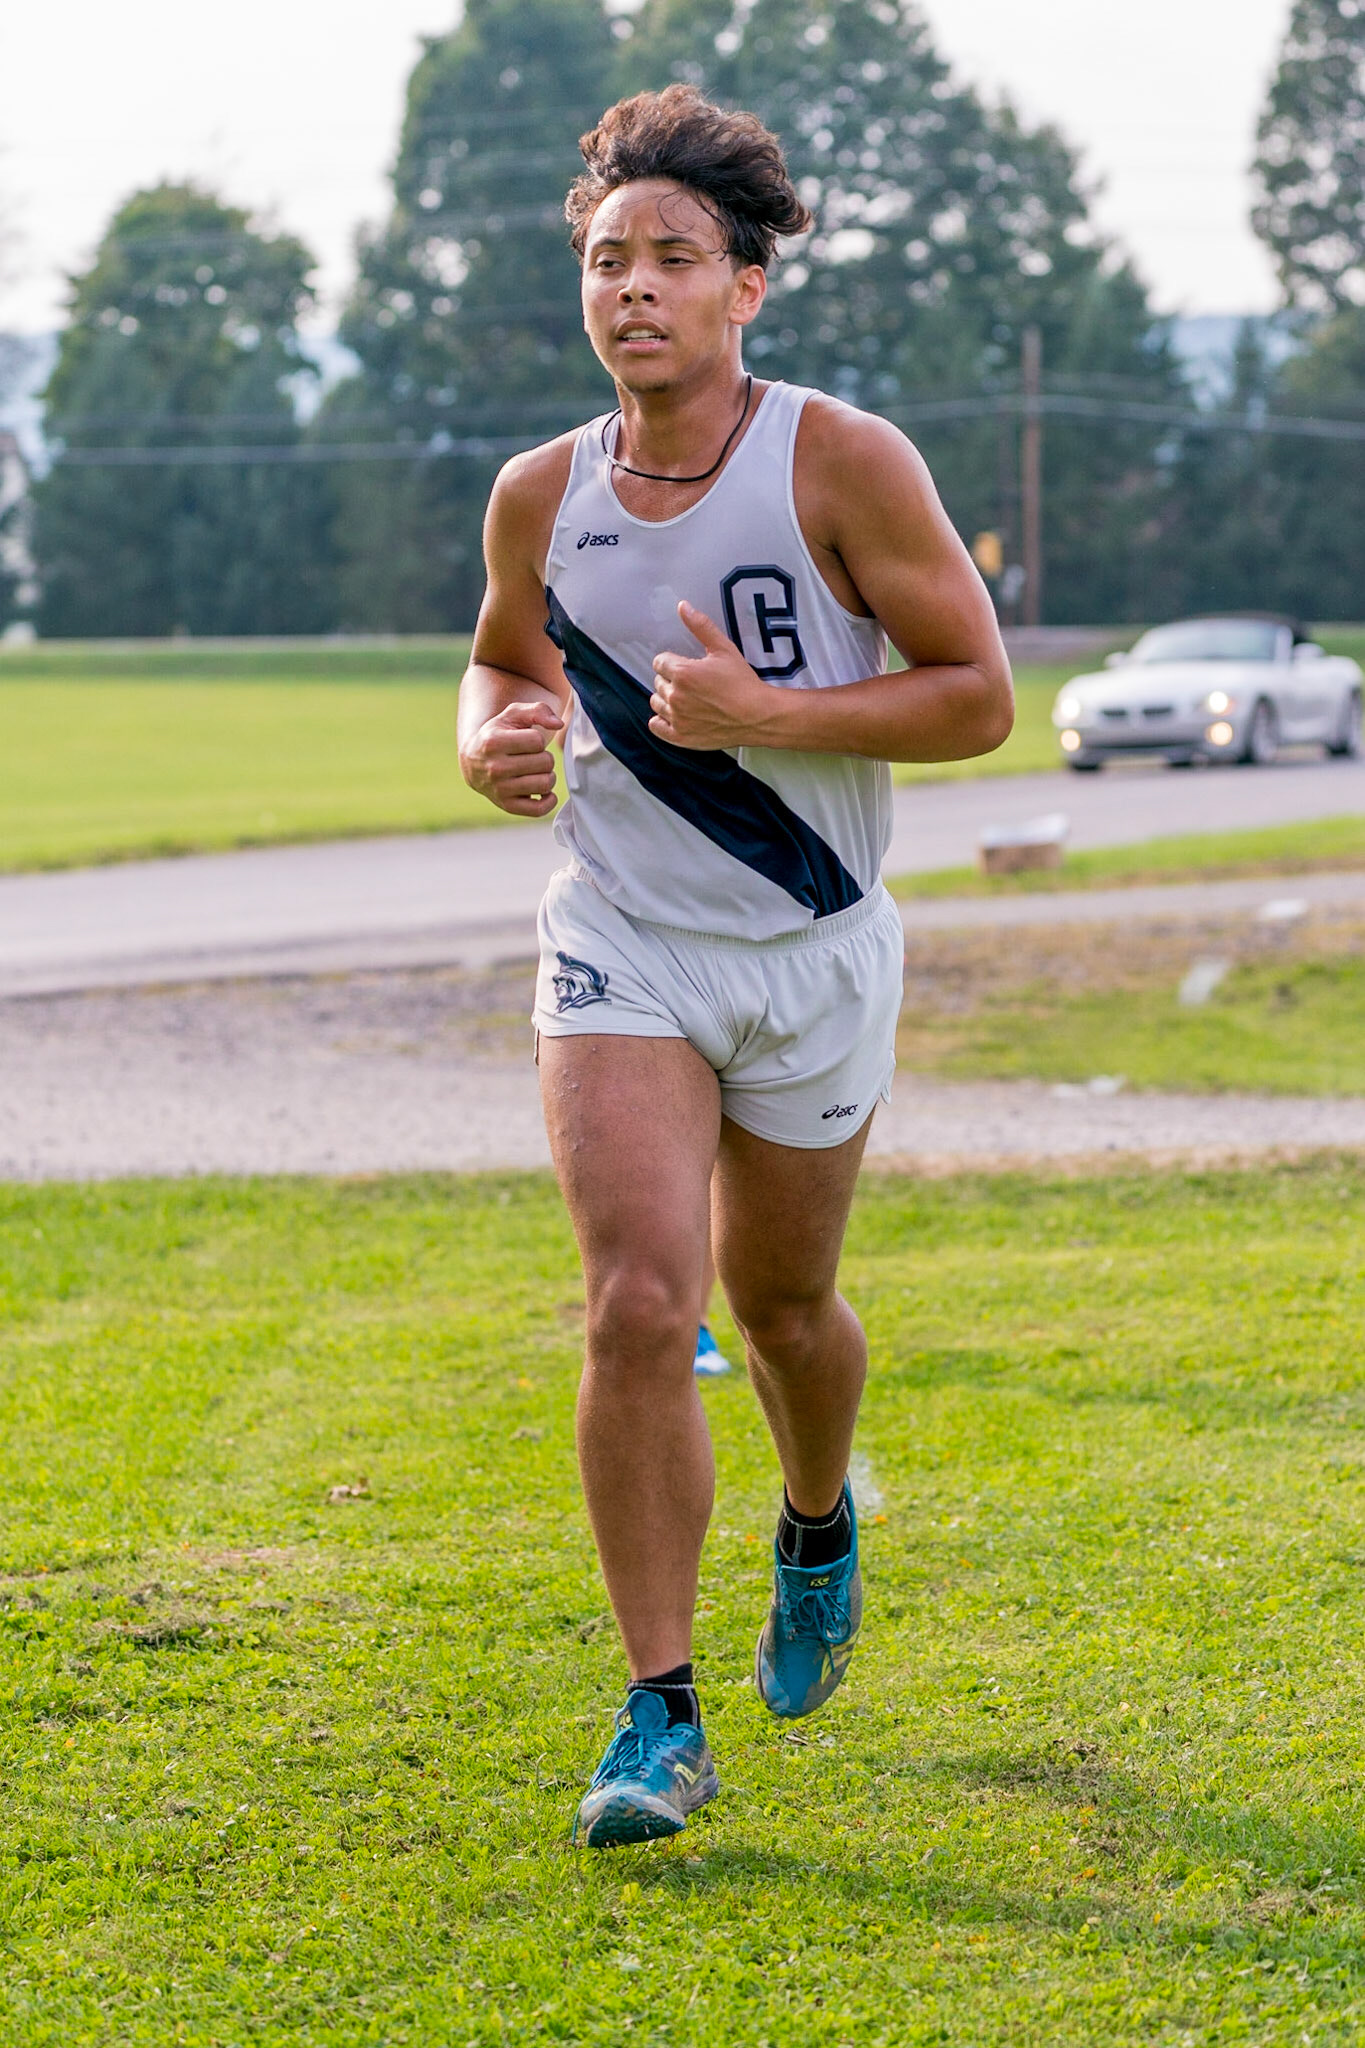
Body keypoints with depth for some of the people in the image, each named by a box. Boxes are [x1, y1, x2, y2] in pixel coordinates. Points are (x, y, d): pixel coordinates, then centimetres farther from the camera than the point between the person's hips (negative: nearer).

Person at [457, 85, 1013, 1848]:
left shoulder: (843, 464, -11)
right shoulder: (542, 497, 0)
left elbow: (977, 695, -10)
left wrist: (765, 718, -21)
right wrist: (491, 743, -2)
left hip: (815, 956, -1)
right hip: (621, 956, 1)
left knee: (781, 1304, 14)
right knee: (638, 1309, -15)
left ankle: (819, 1526, 50)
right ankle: (659, 1720, -9)